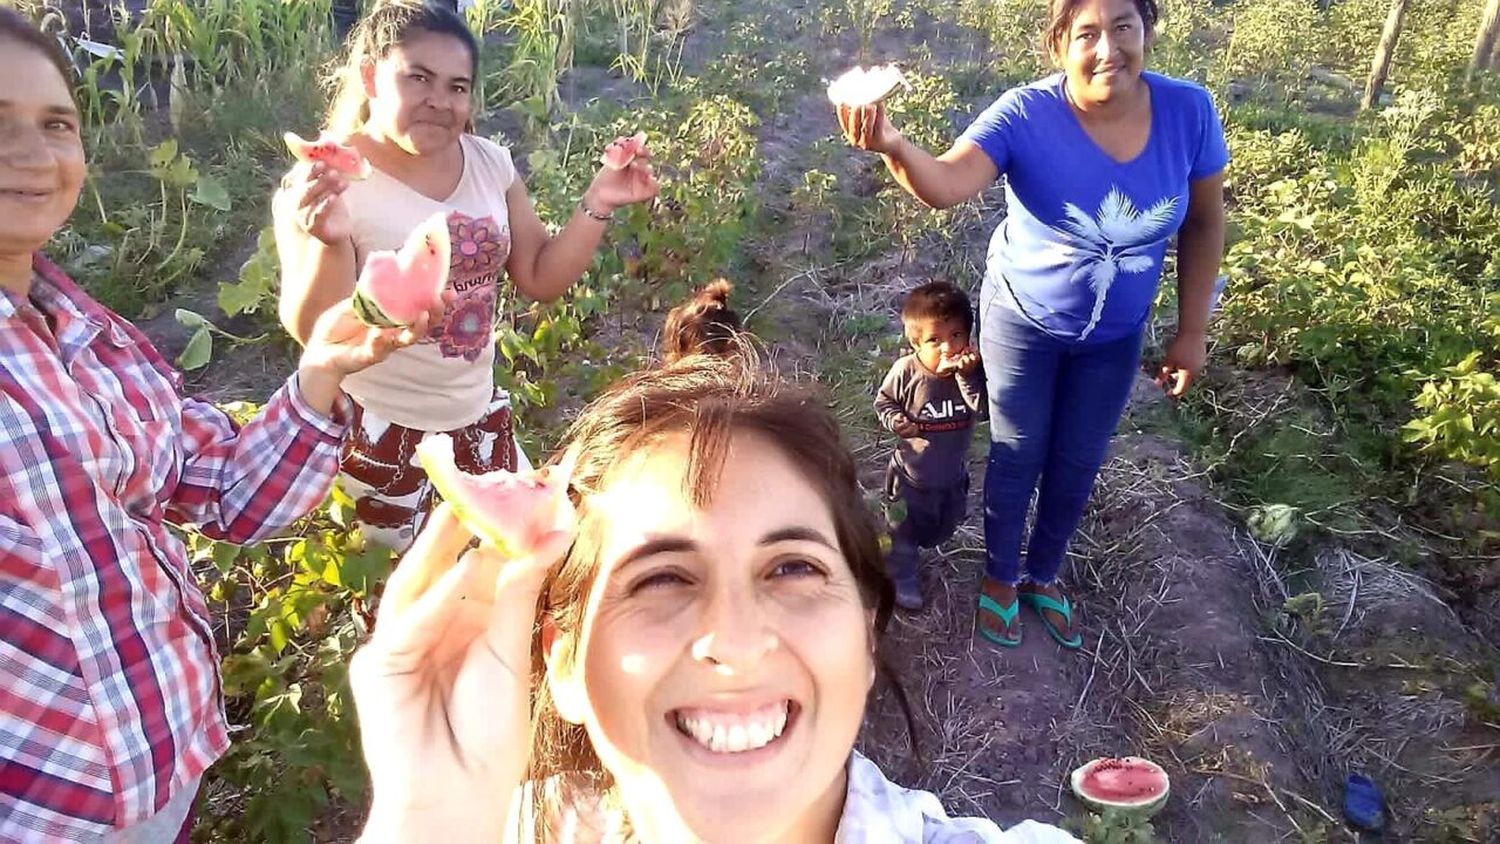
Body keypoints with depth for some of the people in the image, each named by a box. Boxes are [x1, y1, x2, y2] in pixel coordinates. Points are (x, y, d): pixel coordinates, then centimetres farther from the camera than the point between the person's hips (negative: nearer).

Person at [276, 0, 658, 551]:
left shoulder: (491, 164, -1)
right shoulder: (324, 183, -17)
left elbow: (541, 278, 4)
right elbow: (313, 331, -21)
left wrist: (597, 206, -8)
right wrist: (328, 241, -39)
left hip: (480, 413, 5)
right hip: (378, 429, -5)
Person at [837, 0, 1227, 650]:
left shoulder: (1188, 110, -17)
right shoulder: (1026, 114, -27)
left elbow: (1204, 221, -5)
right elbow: (946, 184, -42)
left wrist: (1192, 330, -3)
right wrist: (894, 146, -65)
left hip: (1115, 333, 3)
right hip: (1024, 321, -3)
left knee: (1078, 464, 18)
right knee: (1018, 458, 12)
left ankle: (1044, 576, 43)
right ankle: (1000, 577, 38)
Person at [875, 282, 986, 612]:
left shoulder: (971, 370, -16)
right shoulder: (905, 371, -22)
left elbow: (984, 409, -28)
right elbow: (884, 400, -6)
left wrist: (968, 376, -39)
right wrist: (895, 420, -26)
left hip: (953, 474, 4)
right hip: (911, 473, -3)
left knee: (943, 527, 27)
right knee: (904, 530, 15)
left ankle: (919, 545, 57)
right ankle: (903, 576, 39)